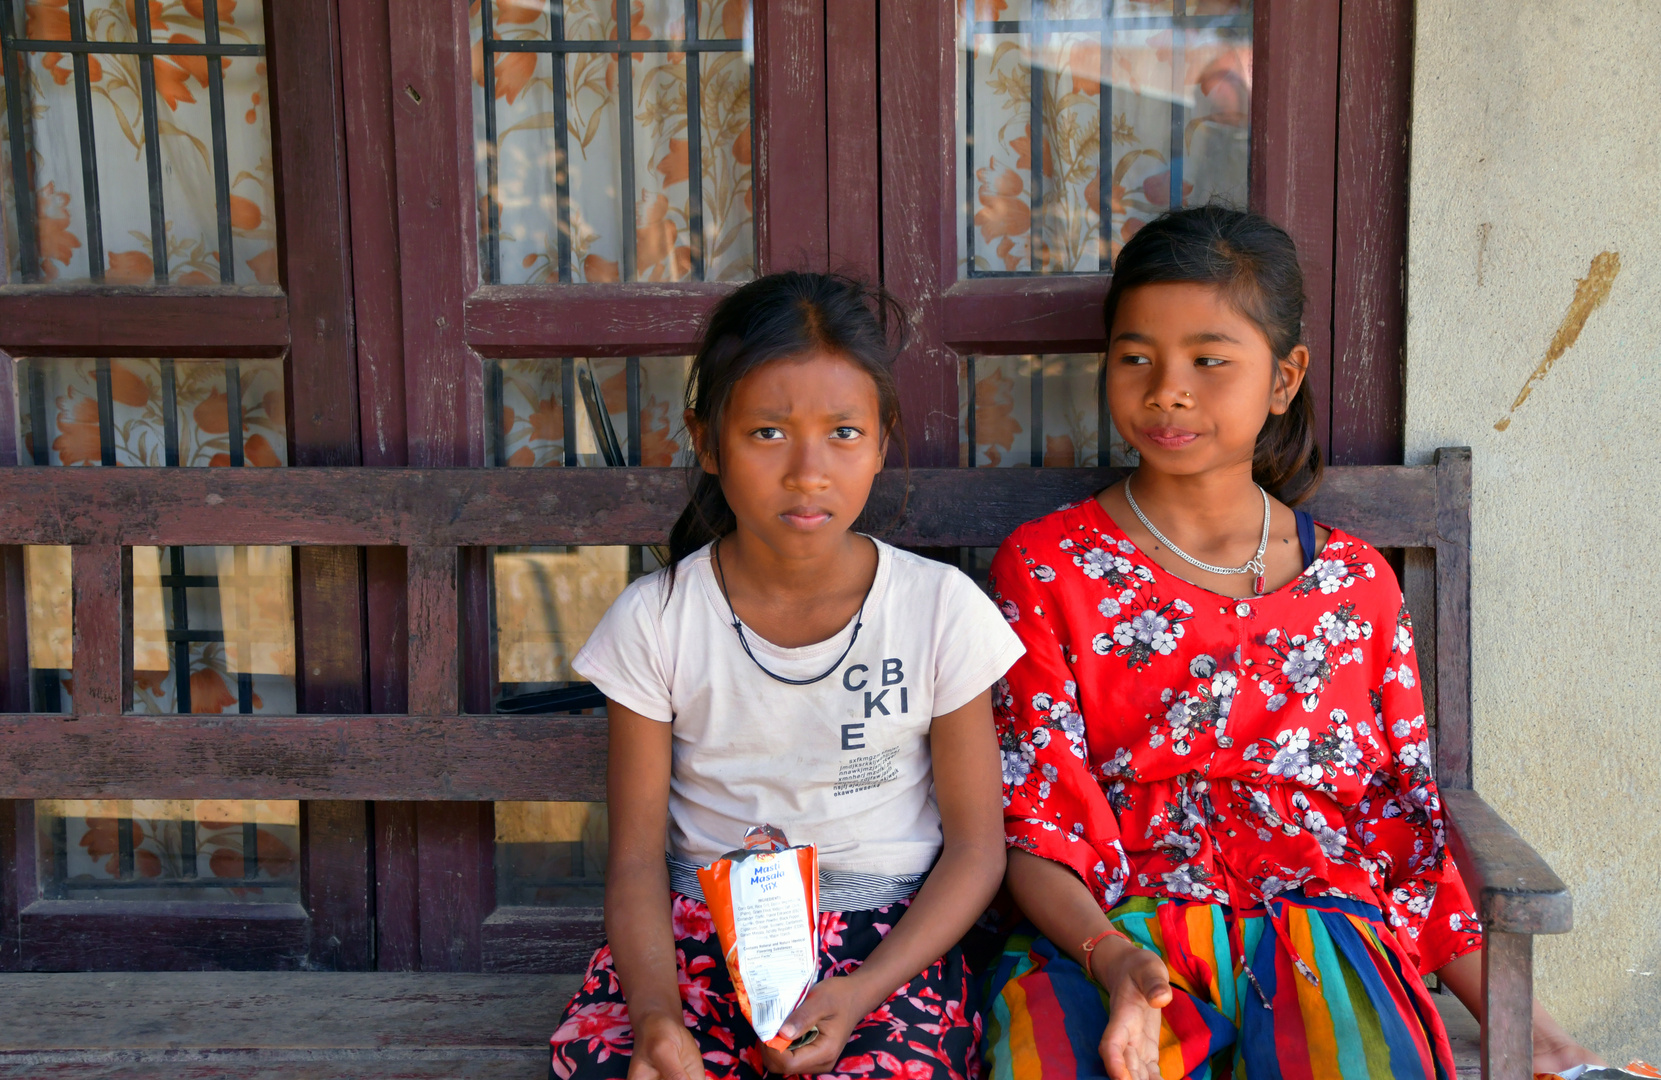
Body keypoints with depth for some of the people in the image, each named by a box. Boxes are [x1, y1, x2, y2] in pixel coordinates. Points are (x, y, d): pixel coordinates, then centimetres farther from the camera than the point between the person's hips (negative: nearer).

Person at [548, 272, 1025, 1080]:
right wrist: (656, 1010, -22)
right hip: (701, 926, 1)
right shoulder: (654, 621, -3)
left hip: (887, 937, -1)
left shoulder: (941, 609, -5)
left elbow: (975, 845, -1)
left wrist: (860, 992, -17)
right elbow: (637, 857, -1)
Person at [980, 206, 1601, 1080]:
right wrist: (1112, 958, -20)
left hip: (1316, 924, 2)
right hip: (1111, 933, -1)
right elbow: (1031, 826, -1)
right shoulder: (1043, 567, 5)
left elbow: (1410, 822, 13)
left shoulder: (1358, 583, 12)